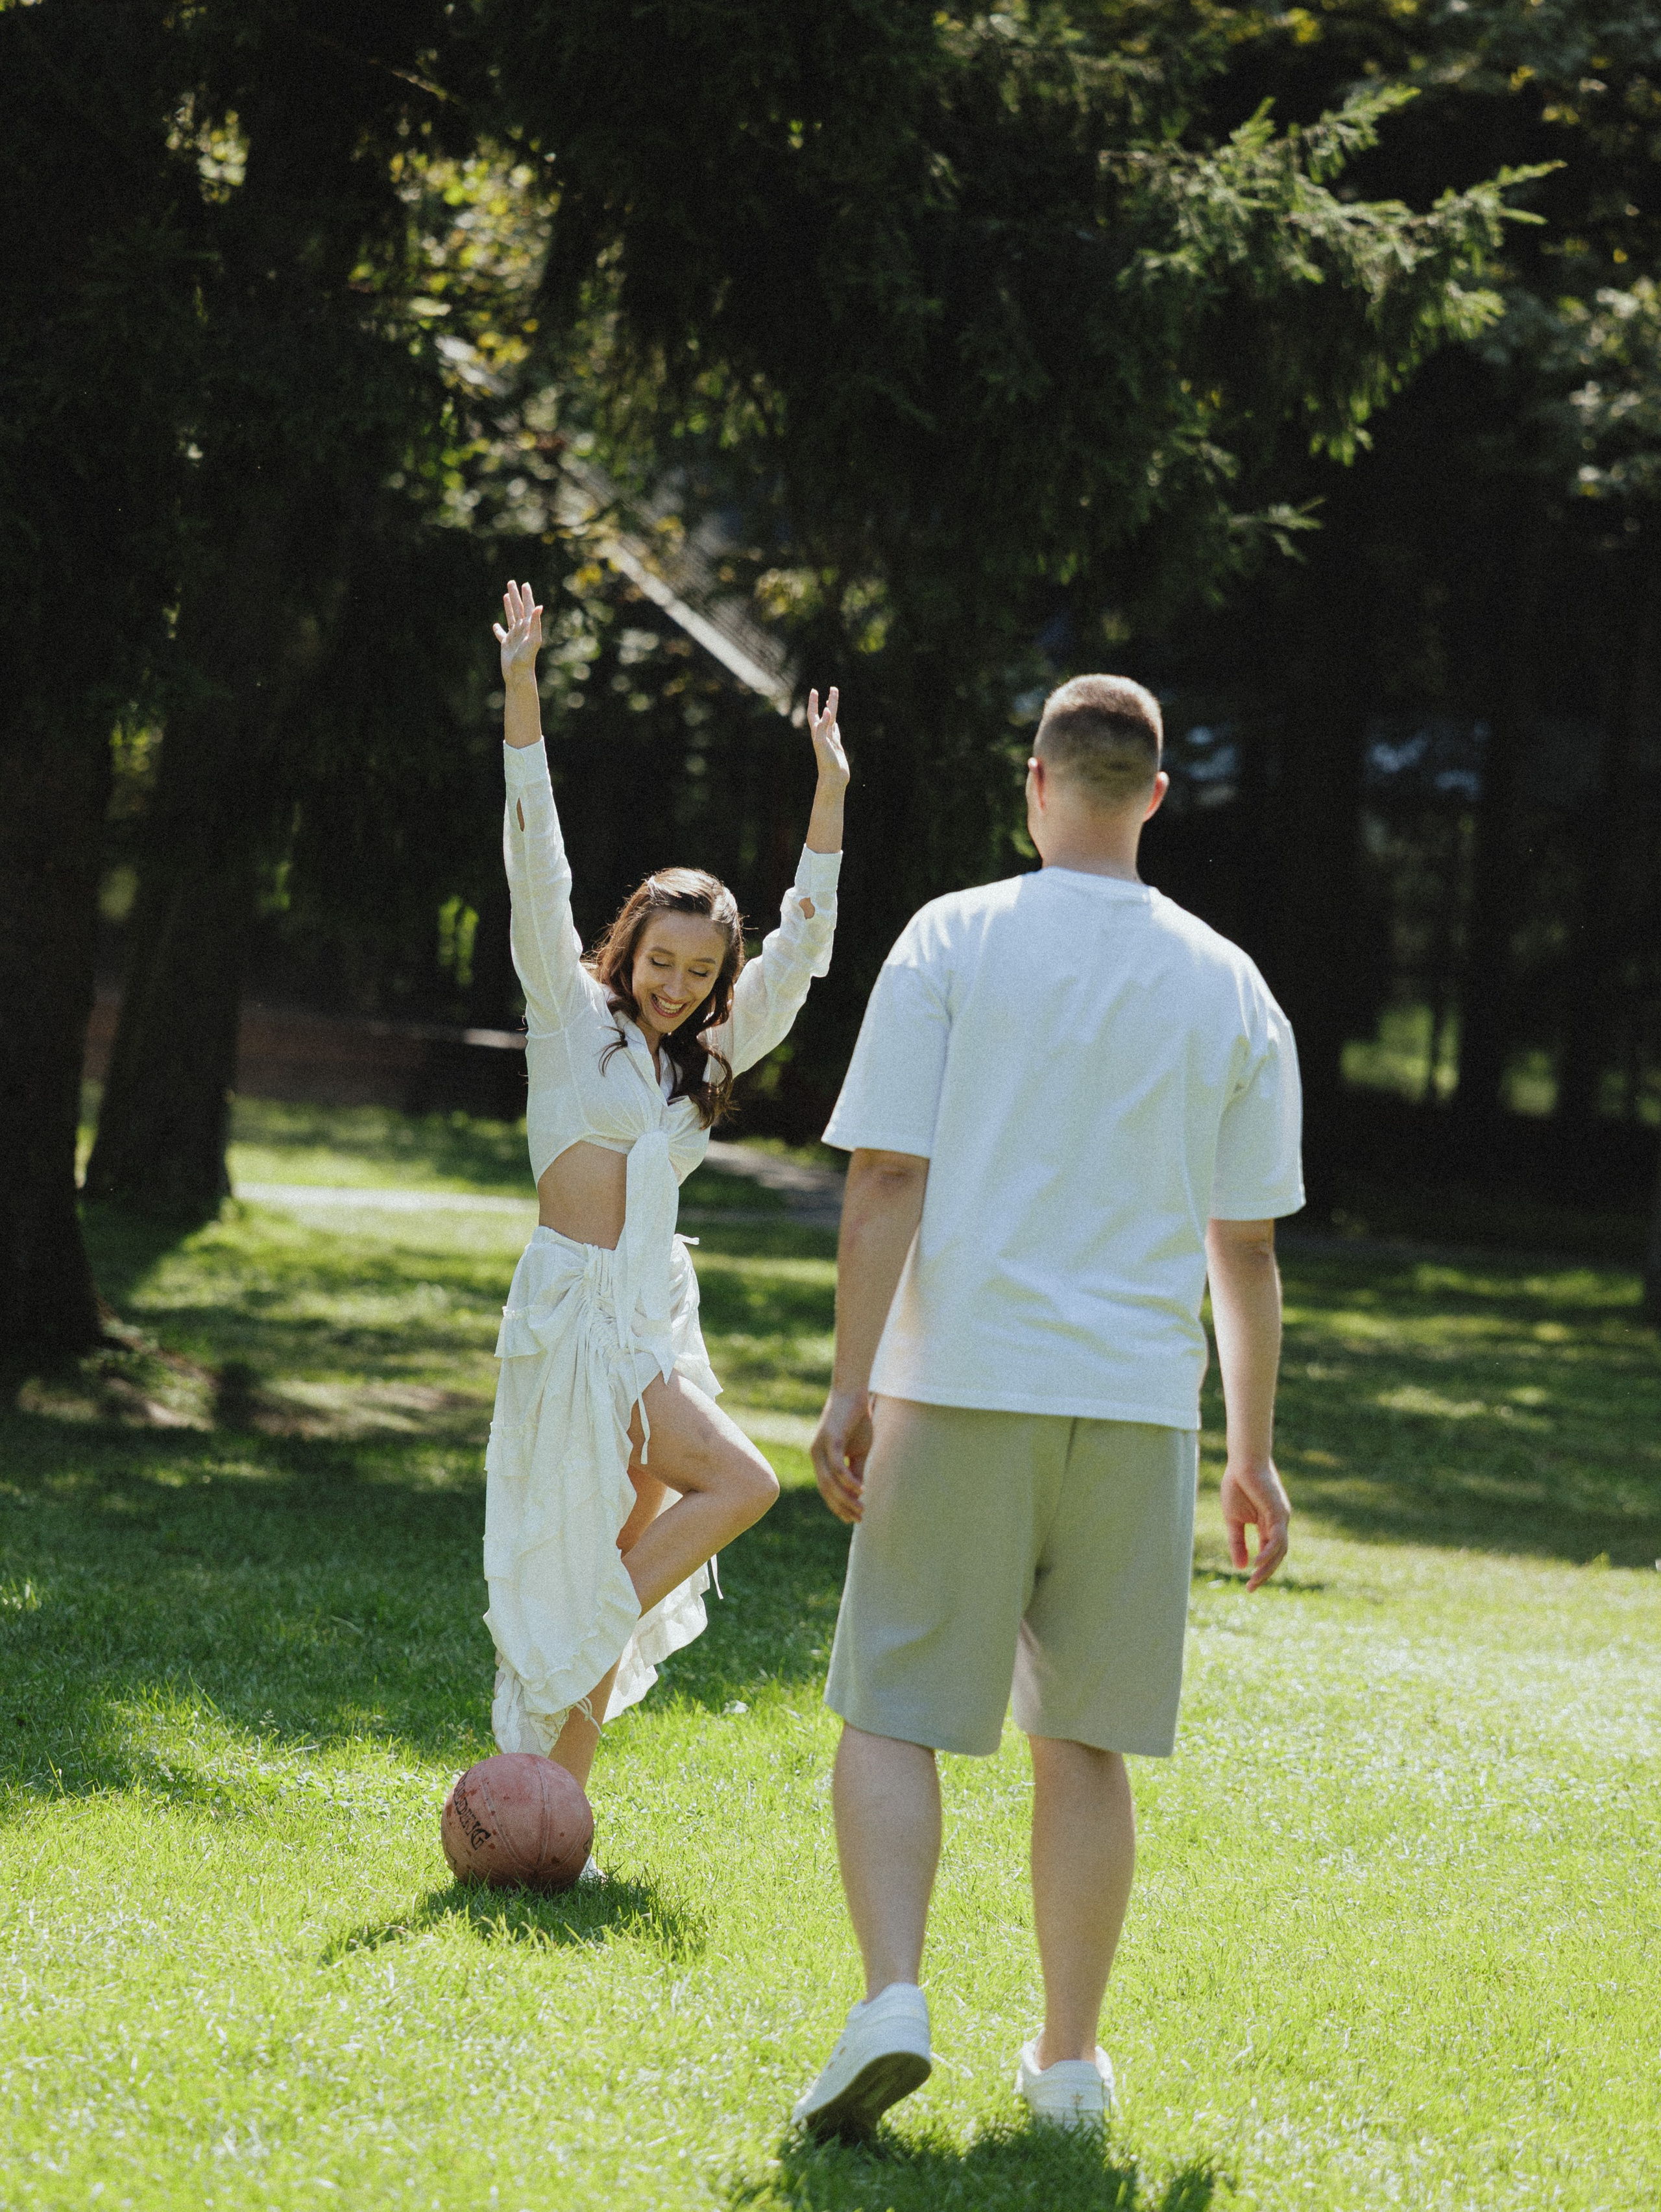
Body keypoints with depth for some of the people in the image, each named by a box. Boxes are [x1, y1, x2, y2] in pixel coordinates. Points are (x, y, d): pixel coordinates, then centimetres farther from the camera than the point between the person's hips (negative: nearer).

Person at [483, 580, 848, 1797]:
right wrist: (522, 695, -17)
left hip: (659, 1313, 6)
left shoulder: (707, 1053, 15)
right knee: (739, 1480, -18)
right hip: (577, 1309, -6)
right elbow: (539, 871, -8)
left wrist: (830, 794, 14)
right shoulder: (572, 1012, 0)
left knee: (629, 1553, 3)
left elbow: (799, 951, 19)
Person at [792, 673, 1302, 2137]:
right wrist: (1253, 1454, 16)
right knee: (1083, 1742, 11)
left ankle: (892, 2002, -15)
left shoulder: (954, 942, -1)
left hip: (956, 1389, -2)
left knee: (891, 1714, 4)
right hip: (1137, 1407, 2)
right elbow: (1245, 1248, 9)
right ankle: (1070, 2060, 15)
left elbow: (885, 1182, -7)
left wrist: (848, 1394, -5)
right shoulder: (1230, 987, 7)